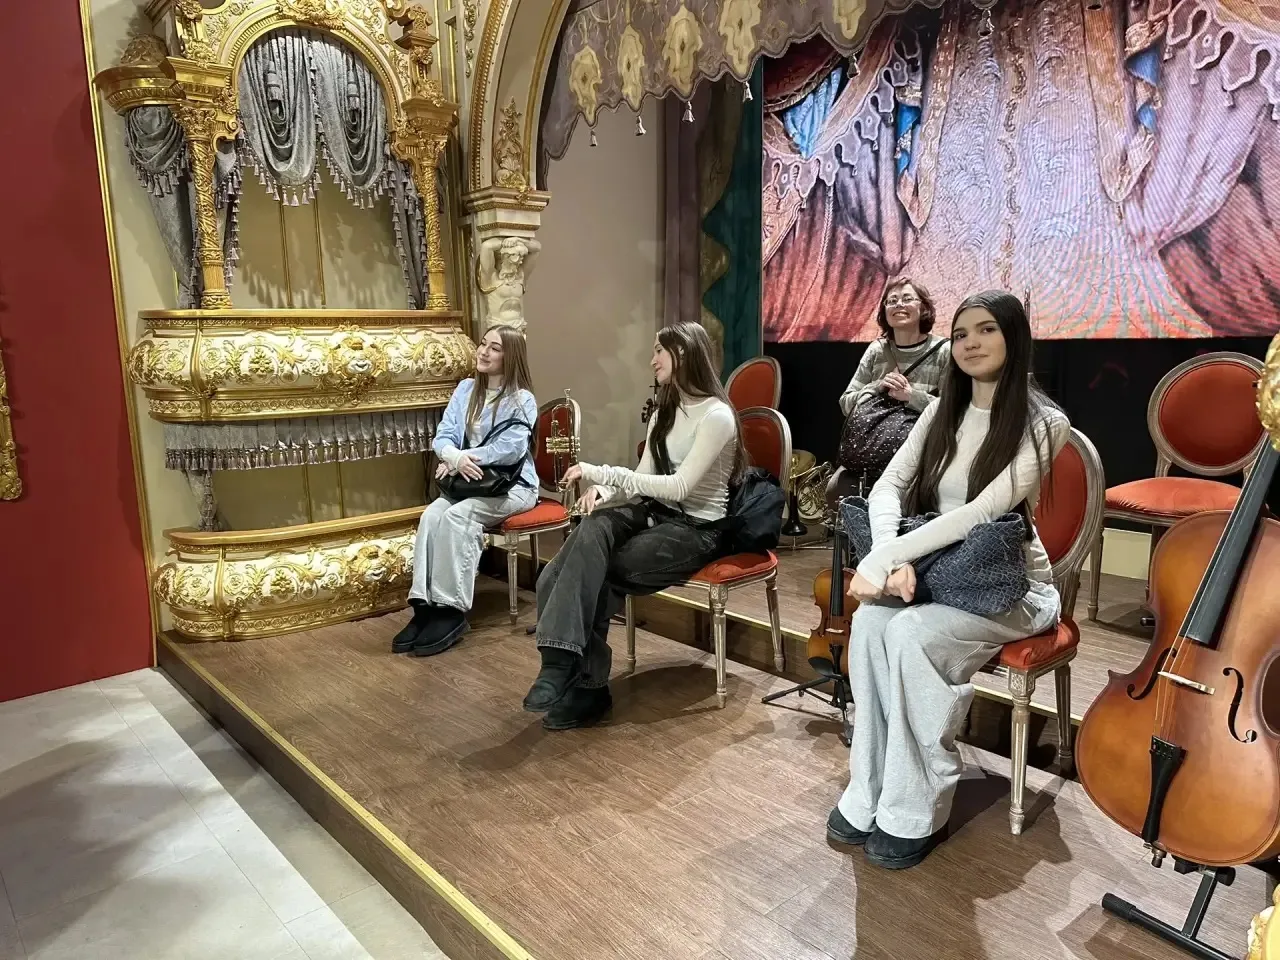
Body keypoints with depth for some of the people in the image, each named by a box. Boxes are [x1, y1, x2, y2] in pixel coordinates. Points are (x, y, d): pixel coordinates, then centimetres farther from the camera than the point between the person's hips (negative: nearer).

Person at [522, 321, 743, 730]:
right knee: (593, 527, -24)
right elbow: (643, 480, 10)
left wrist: (603, 473, -22)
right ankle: (564, 668, -25)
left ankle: (580, 680, -11)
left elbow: (680, 486, -21)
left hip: (696, 529, -7)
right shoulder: (664, 413, 14)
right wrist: (603, 491, -12)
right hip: (656, 513, 7)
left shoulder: (716, 415, -13)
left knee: (595, 575, -25)